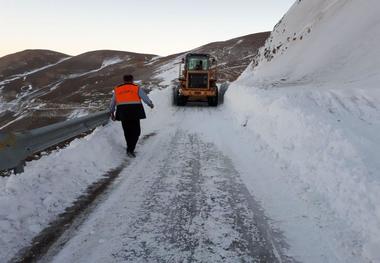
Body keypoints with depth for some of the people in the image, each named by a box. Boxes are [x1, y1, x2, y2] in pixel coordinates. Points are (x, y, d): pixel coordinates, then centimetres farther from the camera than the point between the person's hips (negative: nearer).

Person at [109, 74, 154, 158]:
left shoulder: (117, 89, 16)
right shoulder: (137, 88, 6)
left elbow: (112, 103, 22)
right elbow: (145, 98, 6)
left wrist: (112, 113, 35)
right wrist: (151, 104, 25)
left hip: (122, 112, 3)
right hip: (134, 111, -3)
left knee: (127, 131, 16)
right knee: (136, 131, 5)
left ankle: (130, 148, 27)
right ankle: (130, 150, -7)